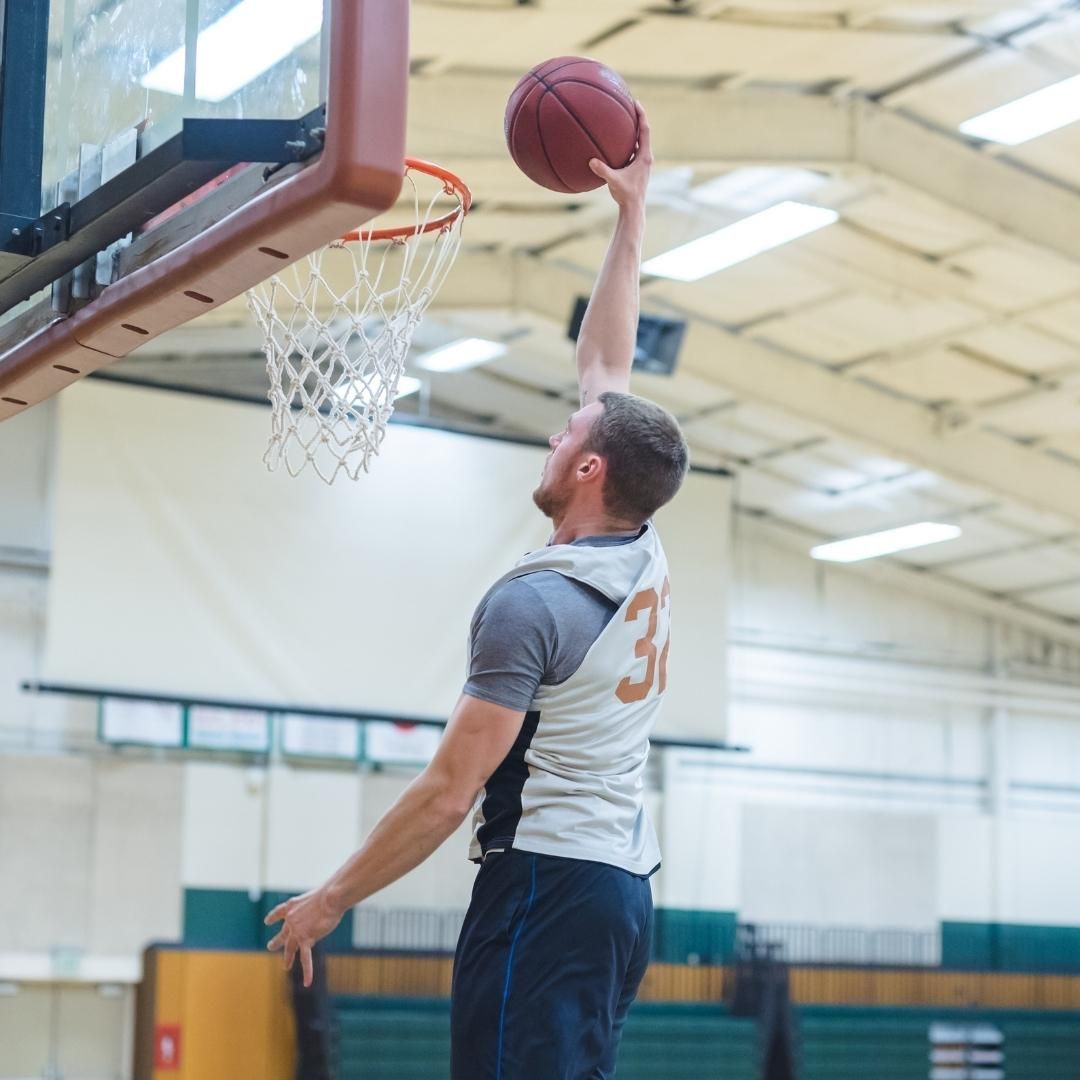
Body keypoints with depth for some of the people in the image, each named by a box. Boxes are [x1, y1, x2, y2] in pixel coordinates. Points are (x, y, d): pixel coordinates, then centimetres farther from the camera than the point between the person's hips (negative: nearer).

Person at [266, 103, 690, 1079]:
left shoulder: (533, 605, -12)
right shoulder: (647, 562, 9)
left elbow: (450, 793, -14)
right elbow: (606, 367, 20)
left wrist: (330, 899, -5)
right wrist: (631, 212, 25)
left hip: (547, 881, -9)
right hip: (625, 883, 9)